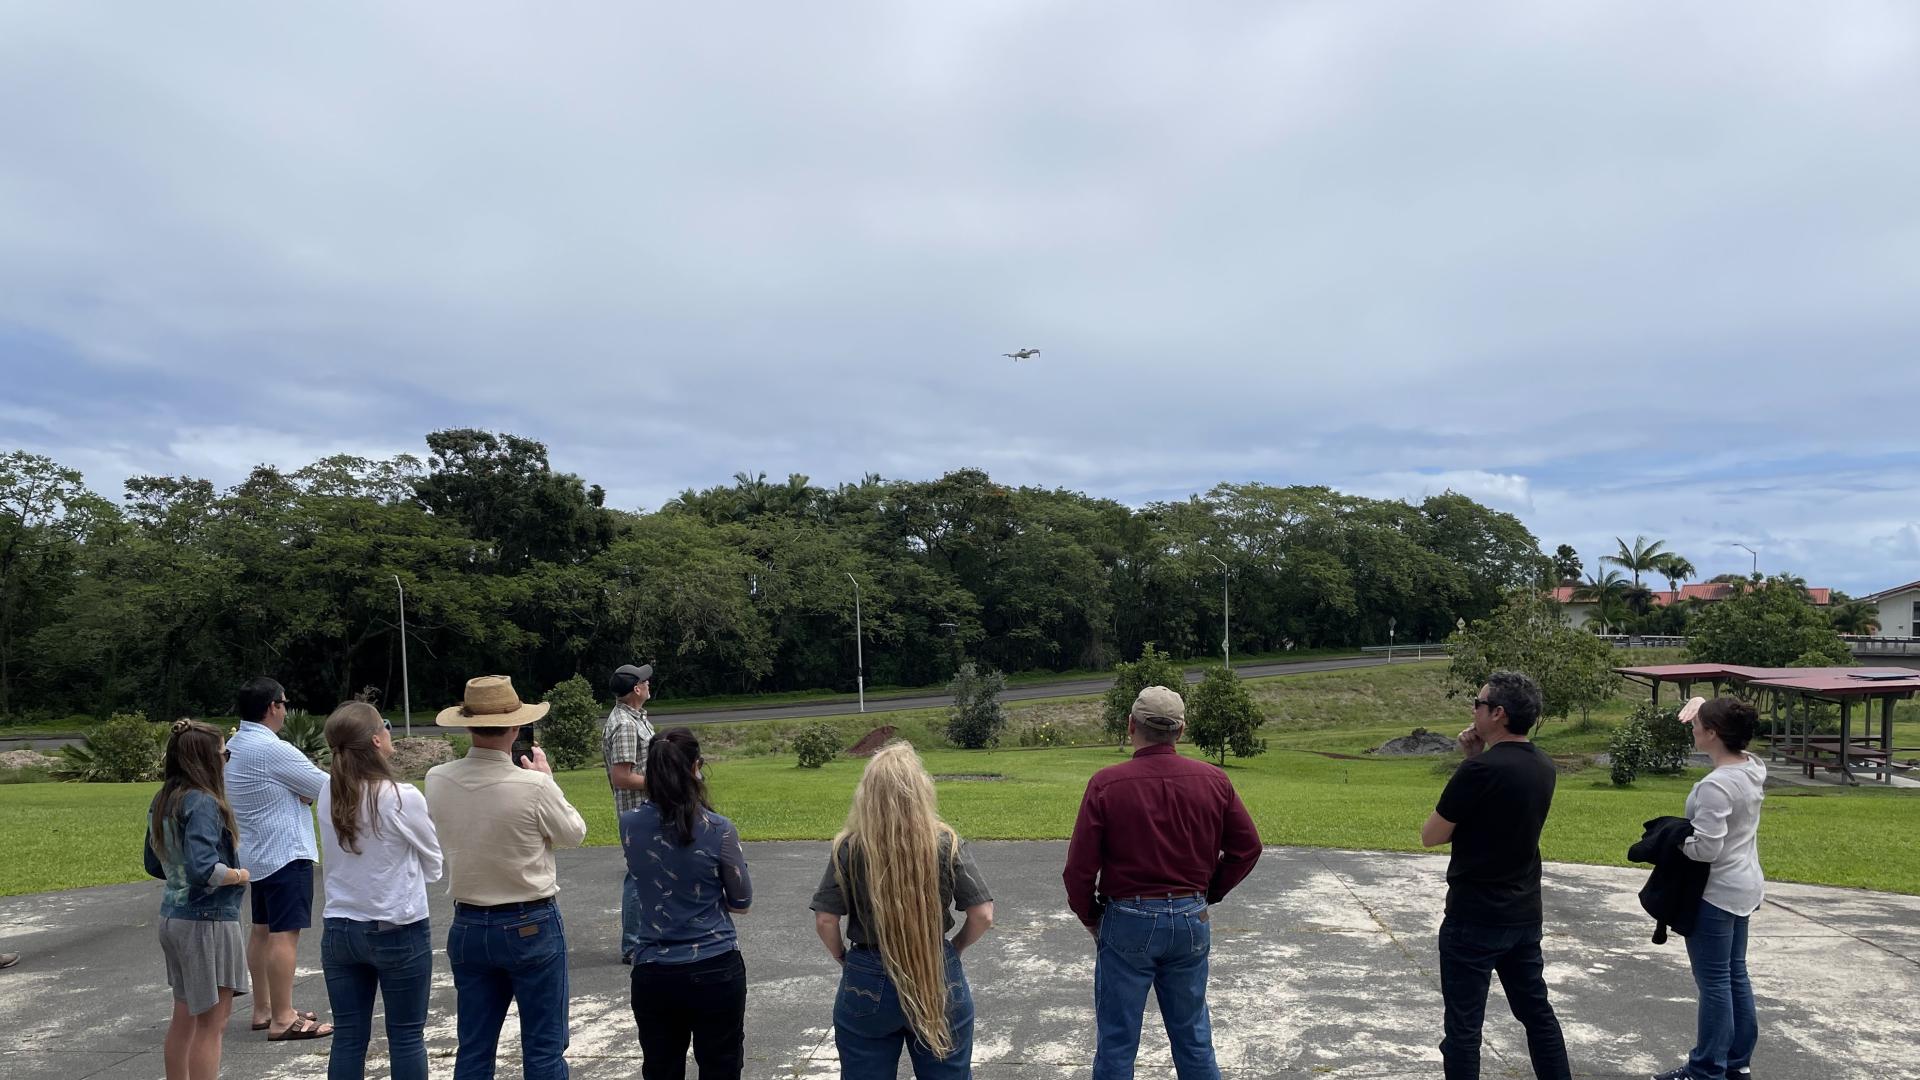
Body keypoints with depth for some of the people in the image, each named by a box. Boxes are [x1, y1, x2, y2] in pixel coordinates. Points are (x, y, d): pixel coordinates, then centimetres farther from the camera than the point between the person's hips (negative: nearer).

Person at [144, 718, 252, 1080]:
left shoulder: (162, 802, 7)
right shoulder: (202, 803, -21)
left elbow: (154, 864, 18)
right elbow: (203, 868, -29)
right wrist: (240, 875, -13)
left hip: (173, 915, 9)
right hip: (207, 921, -9)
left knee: (183, 1017, 20)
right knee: (211, 1024, 0)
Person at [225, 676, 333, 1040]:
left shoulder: (233, 746, 10)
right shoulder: (273, 750, -20)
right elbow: (326, 788, -15)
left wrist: (303, 791, -4)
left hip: (255, 853, 10)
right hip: (286, 852, -10)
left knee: (262, 930, 15)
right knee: (284, 933, -8)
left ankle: (263, 1009, 23)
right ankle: (282, 1019, -7)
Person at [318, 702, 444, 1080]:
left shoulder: (329, 795, -3)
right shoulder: (402, 797, -18)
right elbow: (434, 866, -4)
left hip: (340, 931, 5)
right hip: (398, 932, -5)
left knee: (348, 1037, 11)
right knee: (406, 1038, 7)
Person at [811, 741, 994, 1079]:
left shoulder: (849, 848, -12)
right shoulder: (946, 844, -10)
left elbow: (825, 922, -9)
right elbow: (983, 915, -8)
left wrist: (843, 959, 9)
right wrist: (954, 949, 9)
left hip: (869, 984, -1)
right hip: (940, 980, 1)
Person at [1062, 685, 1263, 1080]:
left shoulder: (1106, 784, -14)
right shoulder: (1213, 780, -4)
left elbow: (1079, 868, -12)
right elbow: (1247, 848, 4)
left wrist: (1090, 919, 5)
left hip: (1128, 920, -3)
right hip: (1191, 921, 3)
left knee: (1116, 1042, 10)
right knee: (1193, 1036, 18)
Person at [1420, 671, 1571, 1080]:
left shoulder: (1481, 769, -21)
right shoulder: (1544, 767, 2)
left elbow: (1431, 836, -13)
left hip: (1475, 919, -8)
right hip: (1525, 915, 8)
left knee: (1463, 1025, 2)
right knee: (1536, 1011, 20)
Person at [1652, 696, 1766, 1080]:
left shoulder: (1715, 786, -27)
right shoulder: (1753, 767, 1)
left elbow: (1705, 847, -29)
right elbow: (1726, 726, 22)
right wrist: (1704, 704, 7)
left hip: (1716, 893, -9)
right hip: (1742, 887, 9)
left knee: (1714, 982, 0)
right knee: (1735, 975, 18)